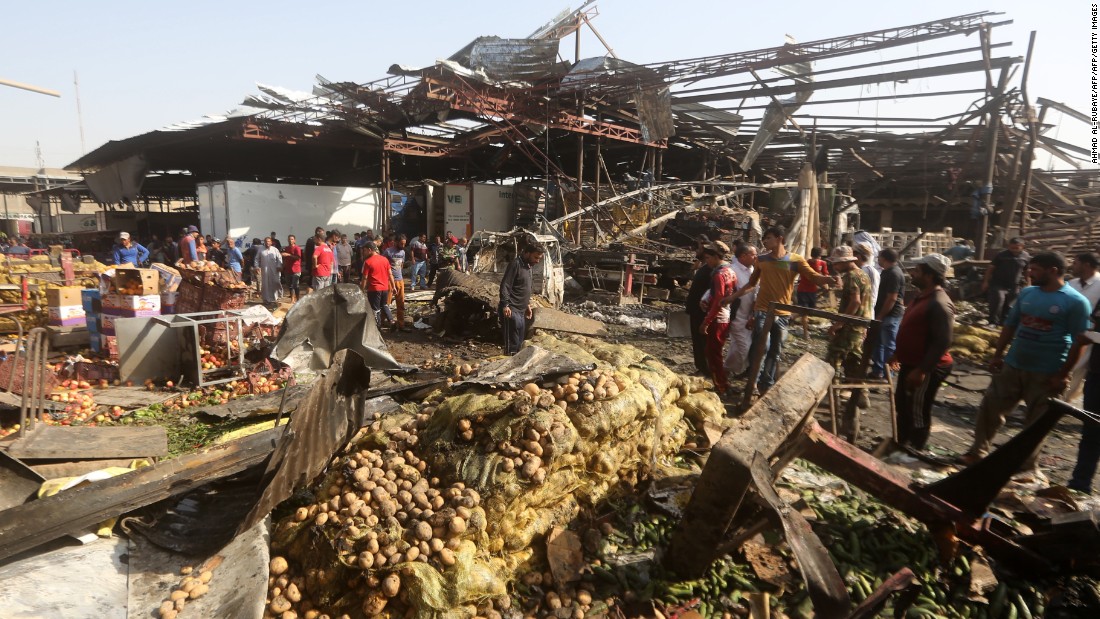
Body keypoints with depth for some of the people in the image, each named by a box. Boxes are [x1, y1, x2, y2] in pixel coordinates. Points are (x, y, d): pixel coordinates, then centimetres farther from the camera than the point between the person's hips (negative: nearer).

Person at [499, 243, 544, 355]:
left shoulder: (527, 266, 14)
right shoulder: (516, 264, -14)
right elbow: (505, 286, -19)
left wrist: (527, 304, 23)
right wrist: (505, 305, -26)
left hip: (521, 311, 10)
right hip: (512, 311, -10)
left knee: (520, 343, 14)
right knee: (512, 345, -9)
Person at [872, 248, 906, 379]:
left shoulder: (894, 274, -20)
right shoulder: (887, 271, 13)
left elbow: (892, 298, -23)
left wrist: (880, 316, -19)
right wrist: (878, 315, 19)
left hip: (890, 315, -10)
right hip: (884, 314, 10)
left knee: (889, 346, 0)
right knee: (877, 342, 17)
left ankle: (887, 374, 8)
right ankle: (877, 370, 27)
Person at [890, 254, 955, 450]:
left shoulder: (939, 304, -23)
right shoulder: (922, 296, 9)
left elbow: (942, 342, -27)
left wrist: (921, 370, -27)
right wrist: (897, 353, 22)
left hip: (925, 370, -10)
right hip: (910, 364, 10)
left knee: (917, 412, 3)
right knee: (902, 406, 20)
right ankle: (901, 445, 36)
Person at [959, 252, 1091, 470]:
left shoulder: (1075, 302, -11)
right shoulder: (1026, 293, 5)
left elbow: (1079, 342, -12)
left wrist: (1063, 375, -14)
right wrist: (997, 355, 8)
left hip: (1046, 374, -5)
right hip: (1013, 365, 5)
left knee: (1037, 422, 9)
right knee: (990, 407, 6)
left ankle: (1026, 465, 24)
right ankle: (977, 452, 19)